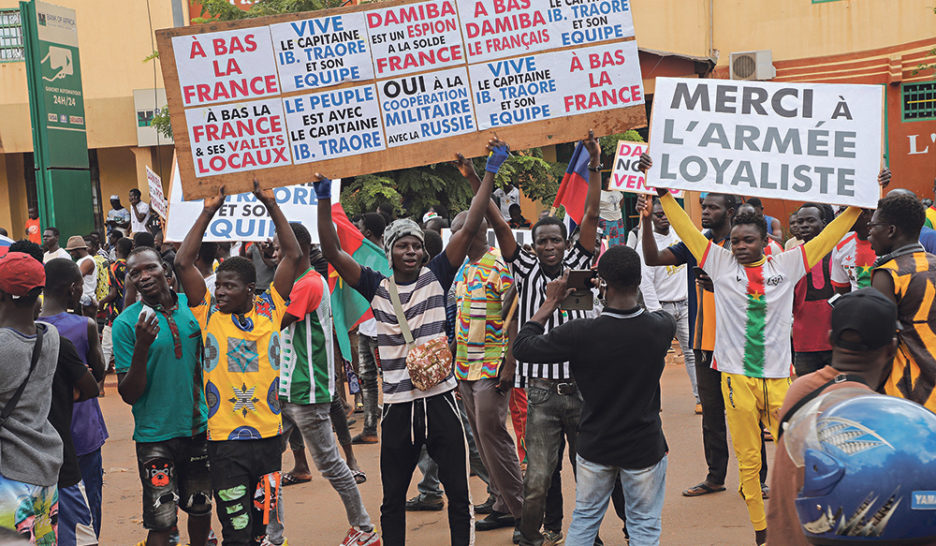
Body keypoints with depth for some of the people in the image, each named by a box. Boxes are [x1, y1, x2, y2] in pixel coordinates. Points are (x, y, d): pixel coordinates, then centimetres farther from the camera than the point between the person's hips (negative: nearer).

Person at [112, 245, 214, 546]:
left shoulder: (192, 305, -1)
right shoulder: (126, 323, -10)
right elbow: (129, 395, -12)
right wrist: (142, 347, -26)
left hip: (199, 428, 4)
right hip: (156, 435, -4)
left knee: (201, 510, 17)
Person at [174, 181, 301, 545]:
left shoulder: (269, 309, 3)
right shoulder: (208, 313, 2)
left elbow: (293, 256, 0)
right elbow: (182, 264, -4)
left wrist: (271, 205, -1)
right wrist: (208, 212, -4)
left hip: (269, 435, 1)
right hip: (224, 439, -1)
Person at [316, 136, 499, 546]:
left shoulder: (435, 277, 2)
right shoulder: (377, 289, 3)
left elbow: (469, 229, -4)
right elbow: (332, 252, -4)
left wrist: (491, 174, -8)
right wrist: (324, 200, -13)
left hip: (439, 400, 0)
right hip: (398, 407, 1)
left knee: (459, 494, 7)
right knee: (393, 500, 12)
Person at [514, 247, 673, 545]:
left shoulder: (579, 333, -23)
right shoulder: (660, 327, -17)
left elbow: (522, 346, -9)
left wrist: (550, 303, -1)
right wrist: (623, 295, 12)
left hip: (595, 446, 0)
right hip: (644, 448, 0)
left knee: (584, 520, 18)